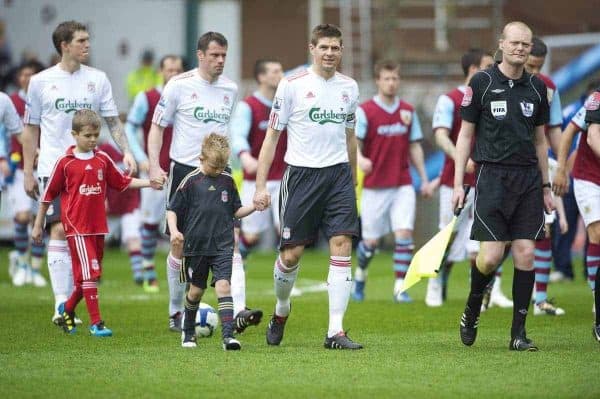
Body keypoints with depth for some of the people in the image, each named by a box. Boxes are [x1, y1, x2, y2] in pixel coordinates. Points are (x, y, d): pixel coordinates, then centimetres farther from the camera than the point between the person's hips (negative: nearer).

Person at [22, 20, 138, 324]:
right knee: (60, 230, -14)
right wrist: (28, 172, 5)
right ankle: (61, 304, -17)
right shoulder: (41, 81, 2)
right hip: (53, 168, -2)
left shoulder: (97, 79, 6)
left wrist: (126, 152, -7)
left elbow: (112, 121, 8)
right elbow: (31, 129, 7)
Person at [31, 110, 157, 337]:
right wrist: (38, 225, 5)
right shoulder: (65, 163, -6)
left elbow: (122, 182, 18)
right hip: (76, 226, -5)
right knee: (88, 273, -11)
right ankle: (95, 323, -9)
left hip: (98, 226, 5)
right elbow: (49, 194, 1)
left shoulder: (103, 160, 7)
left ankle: (67, 308, 35)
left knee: (91, 274, 12)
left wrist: (149, 183, 6)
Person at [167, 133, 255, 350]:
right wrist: (174, 230, -16)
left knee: (223, 286, -14)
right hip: (196, 245, -1)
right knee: (196, 289, 11)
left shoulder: (227, 181, 5)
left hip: (222, 246, 1)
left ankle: (228, 336, -21)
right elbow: (172, 209, 0)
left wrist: (255, 206, -2)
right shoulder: (191, 181, -5)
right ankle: (188, 332, 34)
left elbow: (236, 211, 14)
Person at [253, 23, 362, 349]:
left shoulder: (349, 87, 10)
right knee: (291, 253, -1)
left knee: (342, 246, -10)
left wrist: (353, 182, 22)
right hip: (301, 174, -3)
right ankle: (281, 311, 29)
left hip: (339, 175, 3)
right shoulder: (292, 85, -3)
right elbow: (272, 136, 0)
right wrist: (260, 186, -5)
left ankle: (335, 332, -10)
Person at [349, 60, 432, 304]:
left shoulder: (408, 111, 8)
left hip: (403, 185, 3)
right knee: (371, 240, 3)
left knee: (404, 233, -12)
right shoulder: (365, 111, -5)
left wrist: (424, 180, 12)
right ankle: (360, 275, 32)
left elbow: (415, 147, 14)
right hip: (375, 186, -3)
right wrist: (360, 158, -37)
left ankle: (400, 288, -8)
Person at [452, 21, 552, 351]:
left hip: (528, 177, 3)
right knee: (491, 255, -10)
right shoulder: (482, 83, -1)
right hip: (492, 175, -3)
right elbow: (465, 134, 2)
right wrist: (458, 183, -3)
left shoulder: (537, 87, 10)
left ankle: (518, 332, 3)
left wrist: (545, 187, 16)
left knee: (526, 253, -3)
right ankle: (472, 309, 19)